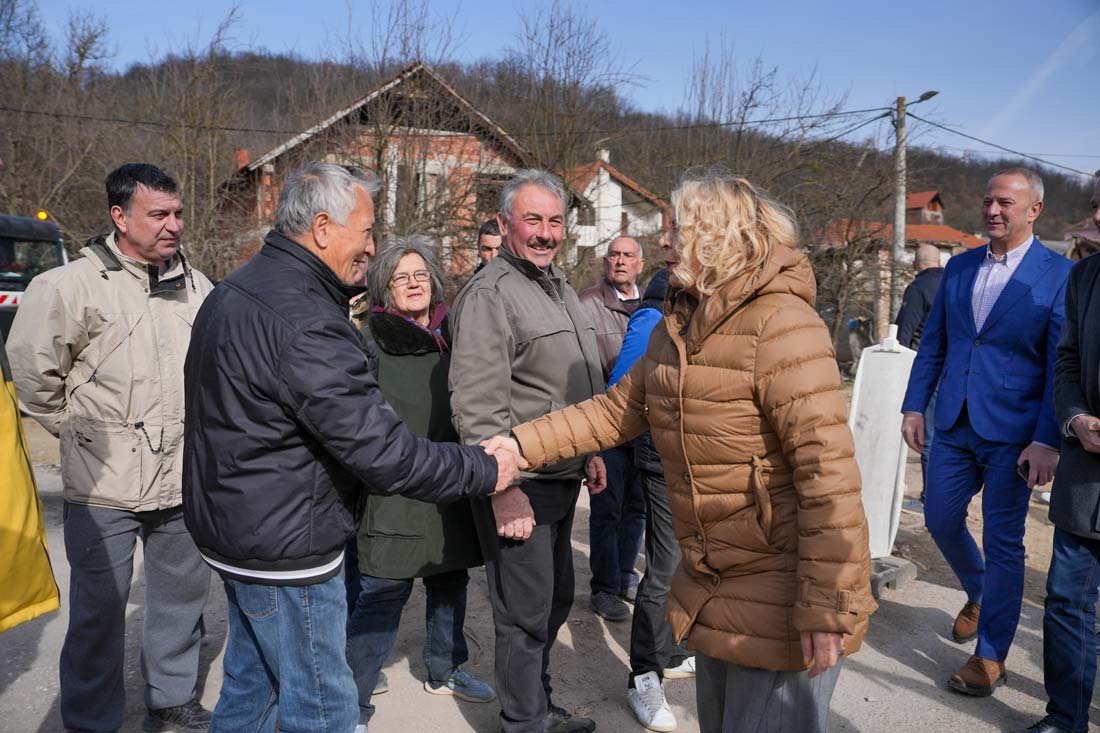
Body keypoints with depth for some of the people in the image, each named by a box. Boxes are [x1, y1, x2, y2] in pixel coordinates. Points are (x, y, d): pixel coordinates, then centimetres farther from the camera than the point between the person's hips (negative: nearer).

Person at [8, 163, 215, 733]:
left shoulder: (196, 285, 5)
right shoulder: (73, 285, -10)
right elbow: (32, 369, -6)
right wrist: (76, 428, -2)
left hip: (182, 478, 5)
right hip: (104, 484, -5)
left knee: (182, 595, 18)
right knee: (99, 609, 8)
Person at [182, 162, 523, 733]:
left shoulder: (236, 292, 7)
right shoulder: (304, 322, -27)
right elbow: (381, 451, -30)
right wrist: (483, 472, -18)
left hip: (236, 529, 10)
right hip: (285, 550, -10)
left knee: (251, 685, 24)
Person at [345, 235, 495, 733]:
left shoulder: (451, 336, 10)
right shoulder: (372, 342, -5)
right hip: (393, 498, -5)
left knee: (450, 583, 17)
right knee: (380, 596, -4)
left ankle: (444, 671, 39)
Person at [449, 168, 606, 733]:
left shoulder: (559, 285, 14)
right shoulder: (489, 294, -16)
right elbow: (477, 406, -22)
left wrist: (592, 450, 22)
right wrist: (504, 491, -24)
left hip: (563, 476, 9)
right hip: (521, 485, -9)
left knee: (556, 597, 21)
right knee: (526, 613, 3)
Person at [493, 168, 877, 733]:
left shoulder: (781, 326, -22)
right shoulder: (674, 330, 6)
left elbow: (828, 470, -26)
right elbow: (616, 410, 14)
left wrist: (826, 608, -26)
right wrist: (525, 443, 6)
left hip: (783, 593, -8)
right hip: (715, 589, 9)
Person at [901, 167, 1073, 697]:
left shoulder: (1059, 276, -7)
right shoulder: (959, 268, 8)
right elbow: (933, 344, 11)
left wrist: (1047, 440, -16)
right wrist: (914, 406, 5)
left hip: (1012, 434, -5)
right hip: (954, 426, 5)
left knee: (1003, 544, 4)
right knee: (940, 520, 12)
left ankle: (991, 657, 20)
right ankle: (978, 594, 43)